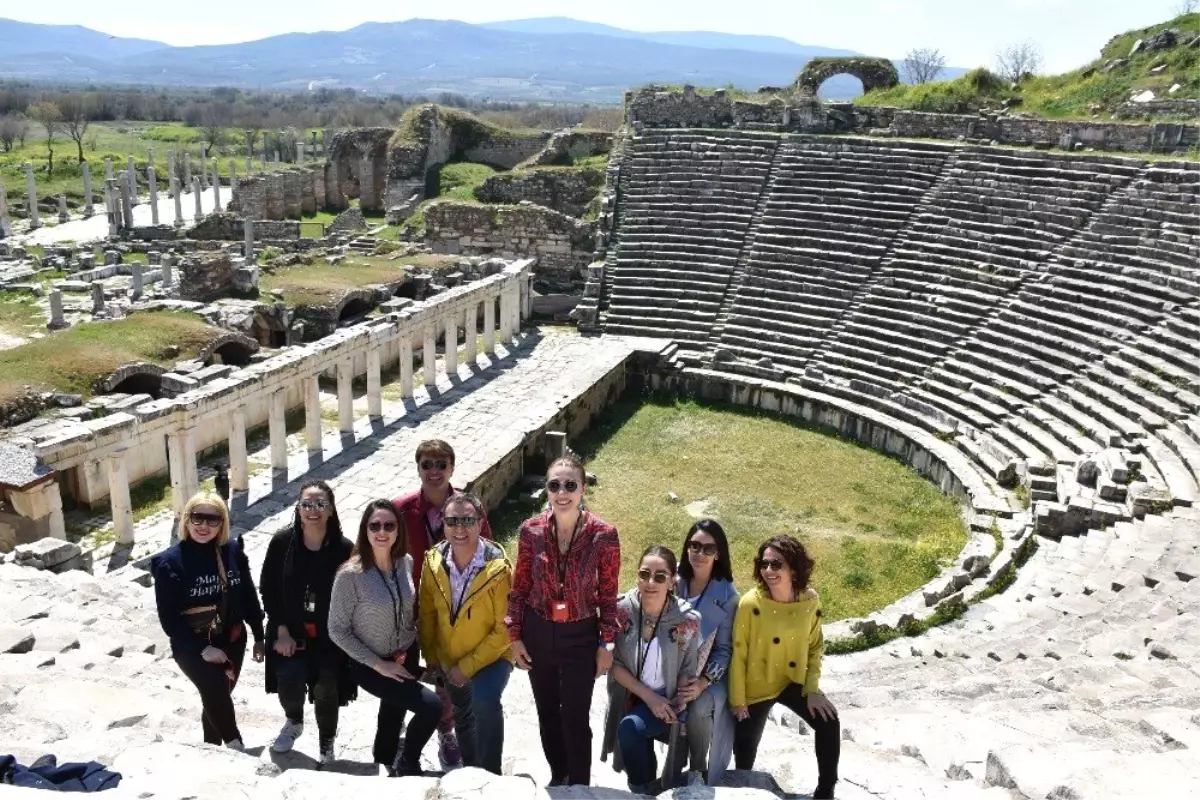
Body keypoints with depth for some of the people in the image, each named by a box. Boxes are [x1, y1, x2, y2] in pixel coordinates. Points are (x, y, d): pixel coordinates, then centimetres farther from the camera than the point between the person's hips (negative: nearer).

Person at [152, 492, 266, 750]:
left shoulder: (233, 550, -6)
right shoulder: (169, 562, -15)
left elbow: (249, 596, 4)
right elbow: (169, 619, -13)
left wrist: (259, 636, 7)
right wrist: (202, 649, -18)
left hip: (232, 641, 4)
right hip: (192, 647, -4)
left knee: (218, 696, 18)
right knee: (216, 692, -24)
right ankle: (235, 746, -5)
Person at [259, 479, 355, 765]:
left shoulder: (345, 549, -14)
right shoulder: (282, 543, -9)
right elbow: (268, 590, -3)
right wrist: (282, 631, -8)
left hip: (330, 637, -1)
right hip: (290, 632, 1)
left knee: (326, 690, -1)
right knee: (289, 680, -15)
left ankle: (327, 744, 30)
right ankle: (293, 721, 23)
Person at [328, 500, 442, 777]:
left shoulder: (406, 562, -8)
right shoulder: (351, 575, -24)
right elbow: (337, 631, -18)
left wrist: (413, 646, 0)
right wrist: (378, 664, -18)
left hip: (406, 657, 5)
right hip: (370, 665, -5)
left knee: (393, 715, 24)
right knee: (431, 706, -17)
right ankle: (407, 765, 10)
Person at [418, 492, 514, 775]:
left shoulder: (498, 569, -27)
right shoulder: (433, 562, -15)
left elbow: (504, 629, -23)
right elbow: (427, 614, 0)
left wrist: (468, 666, -22)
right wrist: (431, 657, 3)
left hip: (490, 655, -5)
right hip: (449, 659, 5)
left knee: (485, 700, -32)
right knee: (462, 714, 25)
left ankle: (489, 774, -13)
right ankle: (470, 769, 51)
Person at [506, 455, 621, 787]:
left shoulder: (604, 535, -17)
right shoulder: (531, 530, -11)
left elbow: (608, 594, -7)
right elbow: (519, 587, 0)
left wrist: (606, 644, -4)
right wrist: (515, 636, 1)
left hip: (581, 637, -3)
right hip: (538, 633, 3)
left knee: (576, 719, 6)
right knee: (547, 713, 19)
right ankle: (558, 776, 43)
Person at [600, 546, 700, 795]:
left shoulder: (688, 619, -16)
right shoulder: (622, 610, -14)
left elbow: (688, 671, -3)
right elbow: (614, 663, -9)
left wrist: (677, 704, -19)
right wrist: (648, 696, -16)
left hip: (667, 700, -2)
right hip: (630, 697, 2)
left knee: (629, 729, -25)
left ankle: (642, 790, -3)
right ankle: (647, 788, 20)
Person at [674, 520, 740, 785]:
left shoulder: (727, 596, -6)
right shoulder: (673, 584, -2)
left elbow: (724, 648, -5)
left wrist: (704, 682, -18)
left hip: (710, 673, -1)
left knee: (699, 709, -30)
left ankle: (700, 773, -3)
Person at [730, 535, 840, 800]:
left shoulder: (810, 600, -13)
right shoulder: (750, 603, -24)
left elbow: (815, 646, 1)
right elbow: (738, 654, -15)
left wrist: (813, 689, -6)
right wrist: (737, 700, -11)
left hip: (794, 681, 3)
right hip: (756, 686, -3)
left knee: (828, 723, -11)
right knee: (746, 742, 5)